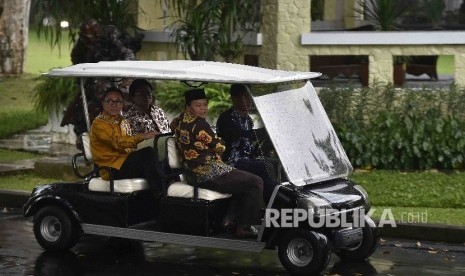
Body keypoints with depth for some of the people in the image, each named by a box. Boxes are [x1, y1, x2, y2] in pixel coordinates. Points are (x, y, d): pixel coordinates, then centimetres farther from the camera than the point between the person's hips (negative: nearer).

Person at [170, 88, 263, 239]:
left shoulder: (181, 121, 10)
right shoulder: (198, 123, -17)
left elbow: (173, 124, 38)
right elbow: (219, 147, -9)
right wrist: (219, 141, 13)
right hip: (210, 174, -10)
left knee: (243, 179, 28)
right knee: (256, 182, -5)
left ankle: (229, 218, 17)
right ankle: (244, 227, -5)